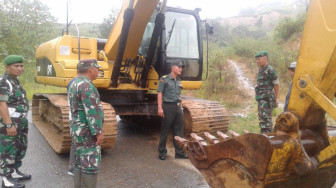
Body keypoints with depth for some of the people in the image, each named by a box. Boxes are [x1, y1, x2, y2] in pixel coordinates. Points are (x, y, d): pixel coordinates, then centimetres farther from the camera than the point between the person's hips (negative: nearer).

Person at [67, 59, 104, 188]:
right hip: (87, 132, -10)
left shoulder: (74, 83, 14)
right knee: (90, 164, -5)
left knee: (80, 163, 16)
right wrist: (98, 132, -20)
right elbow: (91, 112, -23)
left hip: (78, 130, 10)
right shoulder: (86, 85, -19)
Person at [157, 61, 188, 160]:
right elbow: (160, 93, -9)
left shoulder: (179, 81, 16)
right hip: (168, 106, -6)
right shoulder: (164, 79, -4)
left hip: (178, 107, 7)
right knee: (165, 130, 1)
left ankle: (179, 152, 16)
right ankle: (162, 152, 13)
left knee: (179, 130, 8)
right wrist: (160, 108, -16)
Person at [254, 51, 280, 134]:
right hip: (261, 99, 10)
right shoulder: (261, 70, 17)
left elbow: (276, 84, -8)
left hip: (266, 99, -9)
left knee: (265, 118, -12)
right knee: (261, 118, 14)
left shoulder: (270, 70, -10)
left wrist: (275, 99, -3)